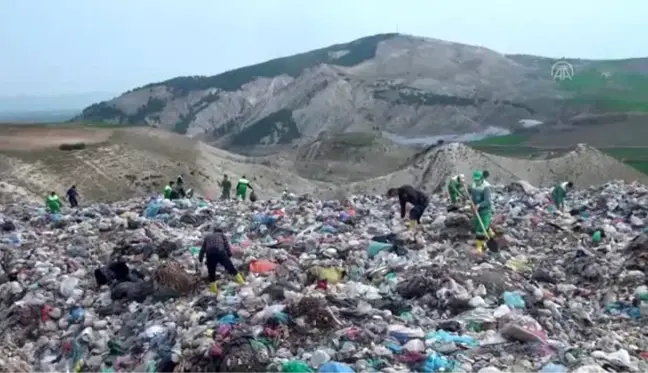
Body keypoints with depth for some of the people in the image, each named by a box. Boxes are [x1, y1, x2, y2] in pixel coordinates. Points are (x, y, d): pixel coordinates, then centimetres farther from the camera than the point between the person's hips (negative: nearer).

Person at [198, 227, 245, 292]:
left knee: (211, 272, 14)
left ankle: (213, 289, 15)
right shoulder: (222, 235, 29)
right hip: (220, 251, -2)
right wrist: (229, 254, 10)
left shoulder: (207, 236, 36)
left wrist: (200, 258, 31)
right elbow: (226, 244, 13)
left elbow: (203, 248, 29)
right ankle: (241, 281, 17)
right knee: (230, 267, 8)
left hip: (209, 253, 2)